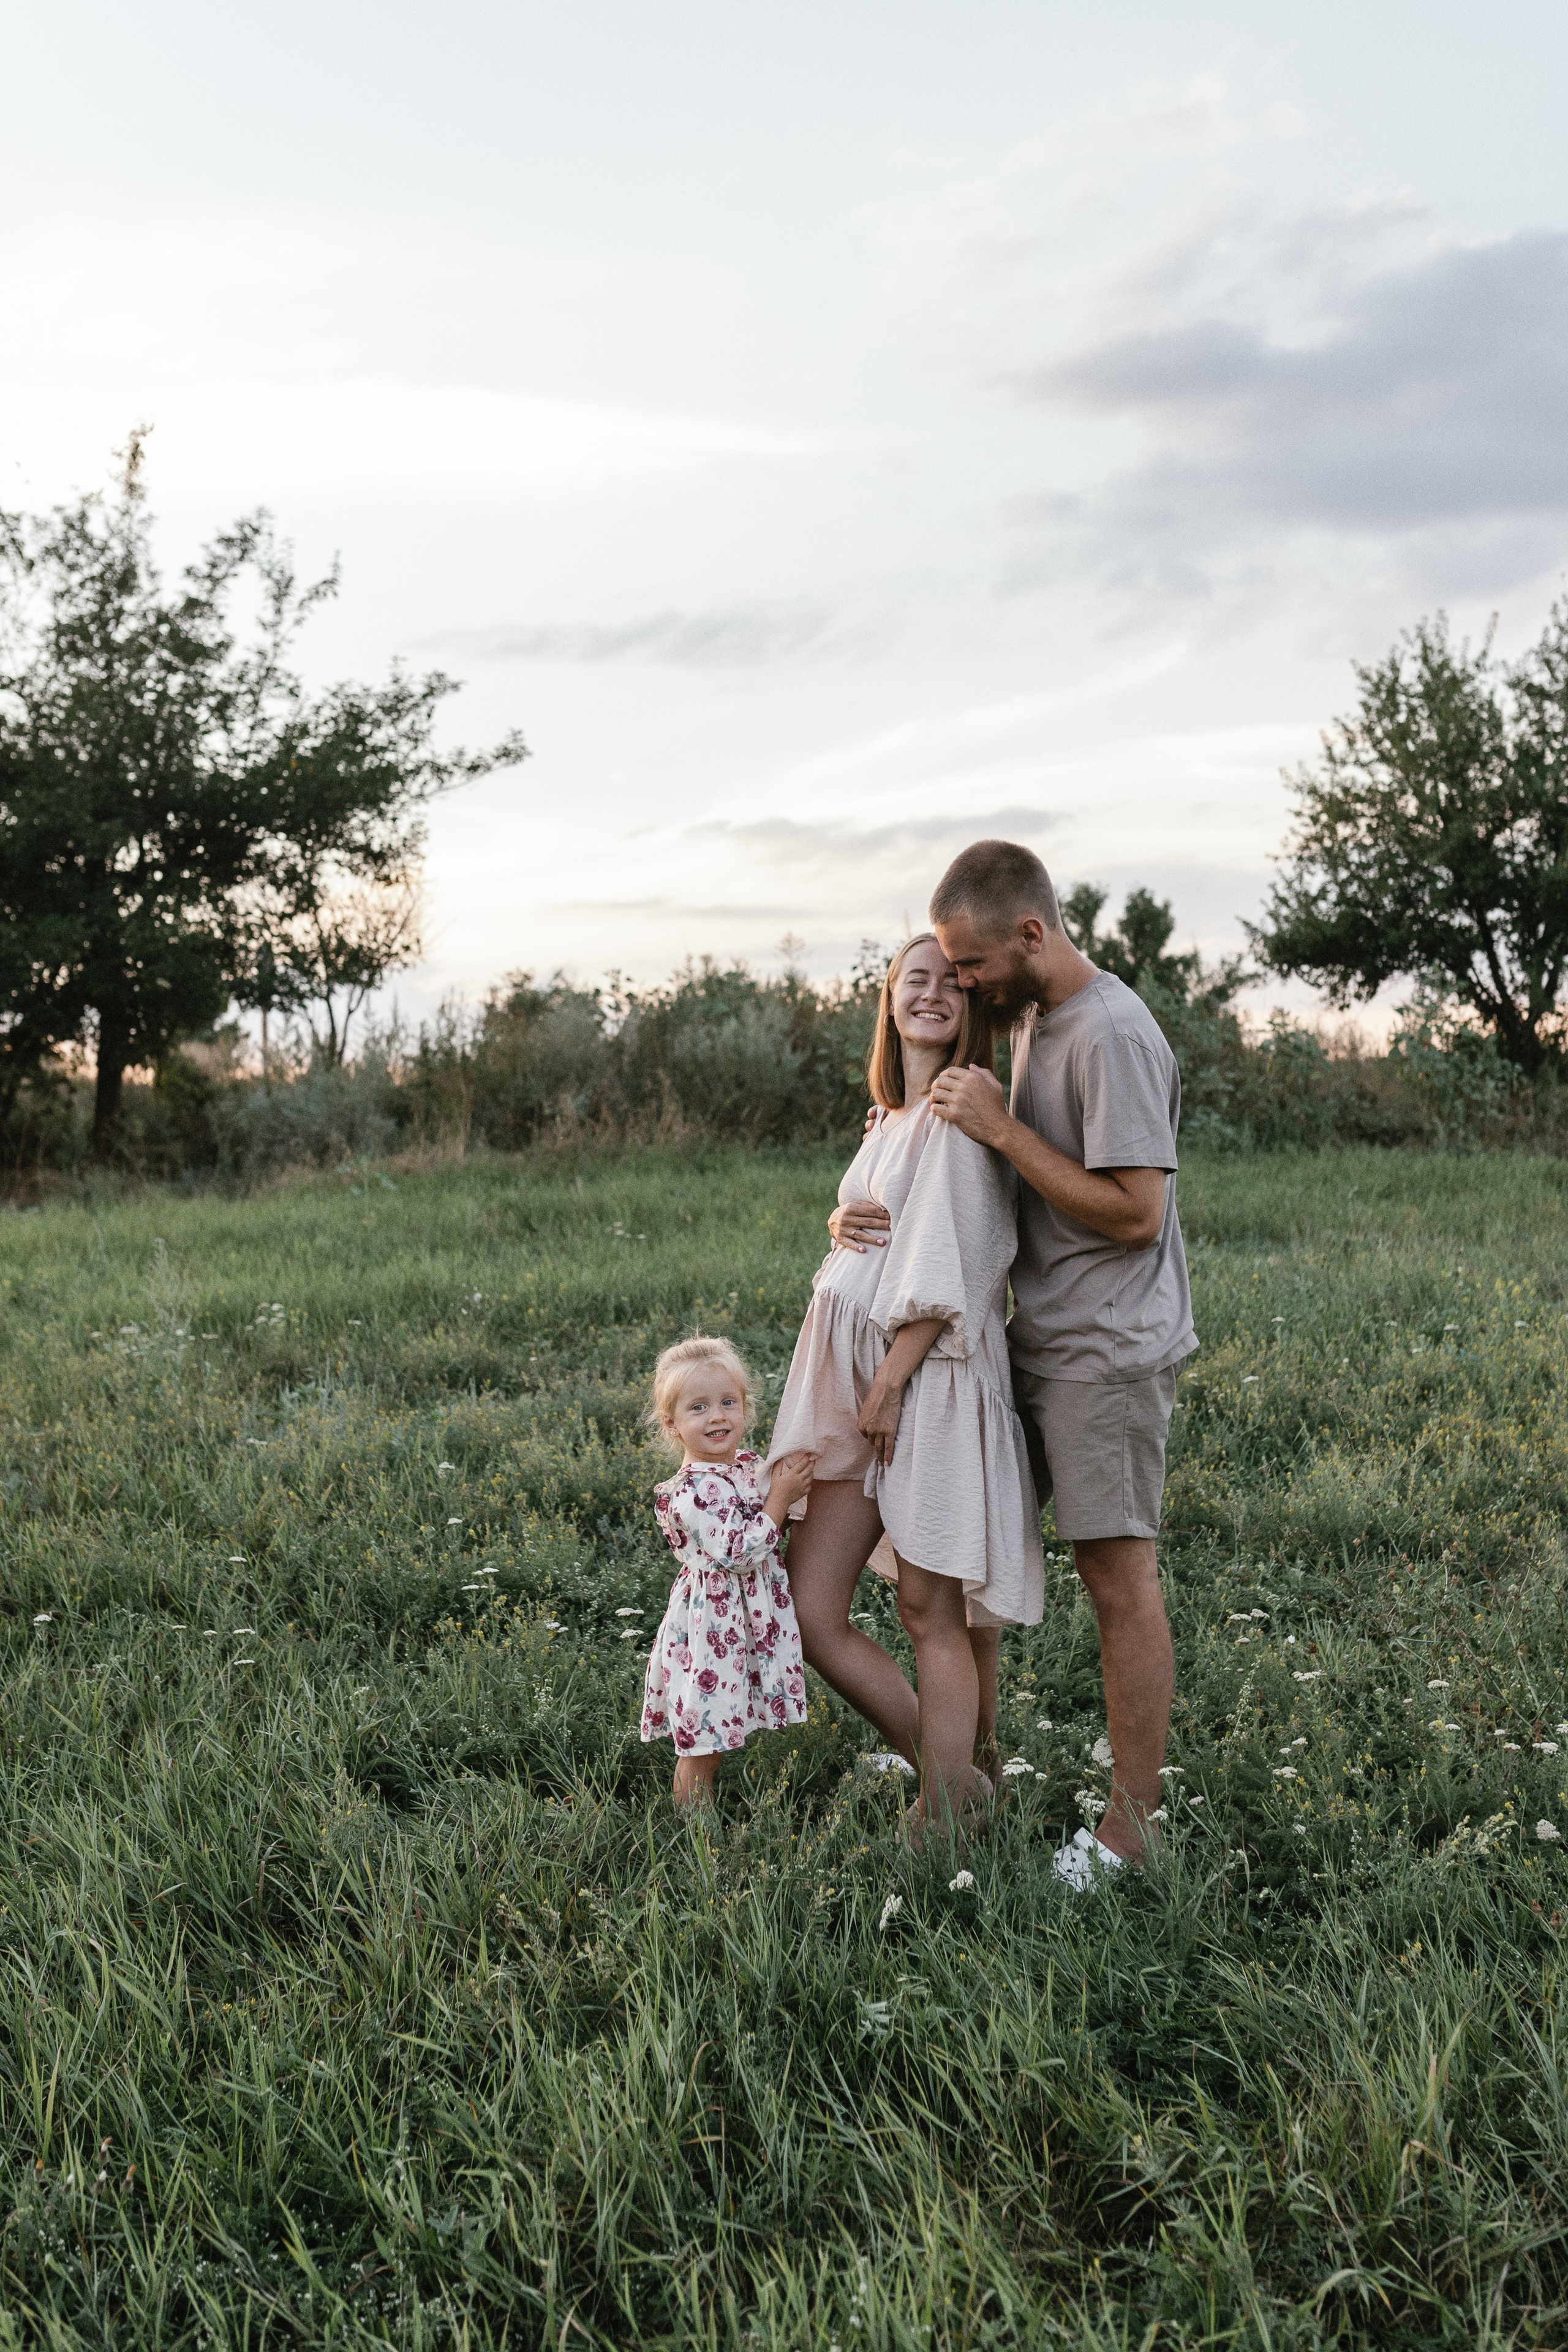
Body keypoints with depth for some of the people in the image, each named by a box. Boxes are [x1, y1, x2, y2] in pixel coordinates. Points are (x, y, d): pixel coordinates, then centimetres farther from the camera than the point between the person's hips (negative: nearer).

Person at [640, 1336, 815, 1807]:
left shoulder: (747, 1467, 5)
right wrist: (779, 1499, -22)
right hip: (713, 1625, -8)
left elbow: (771, 1537, 21)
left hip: (750, 1623, 8)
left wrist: (792, 1490, 2)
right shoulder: (692, 1492, -22)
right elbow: (738, 1553, -26)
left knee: (717, 1736, 18)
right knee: (700, 1746, 4)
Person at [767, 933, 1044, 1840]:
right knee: (808, 1611, 4)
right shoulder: (893, 1119, 19)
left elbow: (948, 1267, -14)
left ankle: (944, 1822, 14)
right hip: (851, 1376, 8)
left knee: (933, 1611, 1)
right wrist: (844, 1224, 10)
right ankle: (952, 1775, 20)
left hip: (932, 1374, -8)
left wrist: (892, 1379, -16)